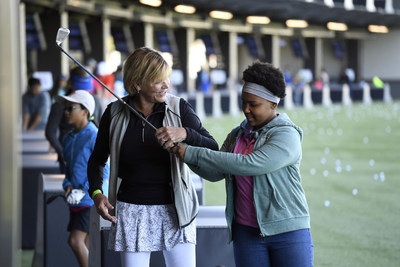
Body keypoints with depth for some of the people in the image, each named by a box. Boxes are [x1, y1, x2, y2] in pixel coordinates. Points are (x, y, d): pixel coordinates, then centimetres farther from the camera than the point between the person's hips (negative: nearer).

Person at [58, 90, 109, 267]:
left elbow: (103, 172, -14)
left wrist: (83, 191, -20)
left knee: (76, 241, -16)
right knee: (84, 246, 8)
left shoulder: (94, 136, -12)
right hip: (76, 202, 8)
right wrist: (68, 185, -2)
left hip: (91, 200, -8)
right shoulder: (68, 139, 13)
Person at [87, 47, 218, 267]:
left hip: (175, 211, 0)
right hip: (131, 211, 0)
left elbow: (213, 149, -7)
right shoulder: (115, 113, 0)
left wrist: (184, 134, -25)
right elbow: (97, 160, 12)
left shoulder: (178, 108, -2)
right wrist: (96, 193, -5)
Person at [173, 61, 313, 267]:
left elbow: (248, 164, -23)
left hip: (288, 232, -5)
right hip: (247, 232, 5)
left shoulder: (287, 136, -11)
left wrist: (193, 154, -21)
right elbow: (215, 173, 8)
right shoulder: (237, 135, 12)